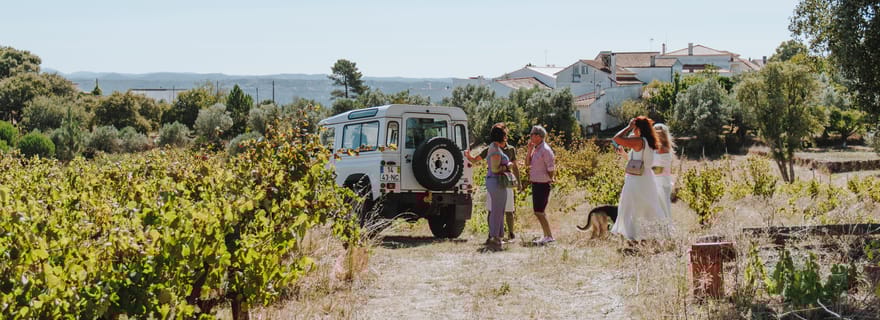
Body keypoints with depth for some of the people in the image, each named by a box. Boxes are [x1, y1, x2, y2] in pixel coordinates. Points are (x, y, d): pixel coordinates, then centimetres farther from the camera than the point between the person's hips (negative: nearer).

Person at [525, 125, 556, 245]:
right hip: (535, 184, 10)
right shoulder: (536, 149, 12)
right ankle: (547, 236, 18)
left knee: (539, 211, -10)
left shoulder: (545, 150, -16)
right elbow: (527, 163, 12)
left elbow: (551, 168, -17)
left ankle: (549, 236, -5)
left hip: (542, 185, -10)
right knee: (540, 211, 12)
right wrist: (530, 149, 4)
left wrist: (550, 180, -6)